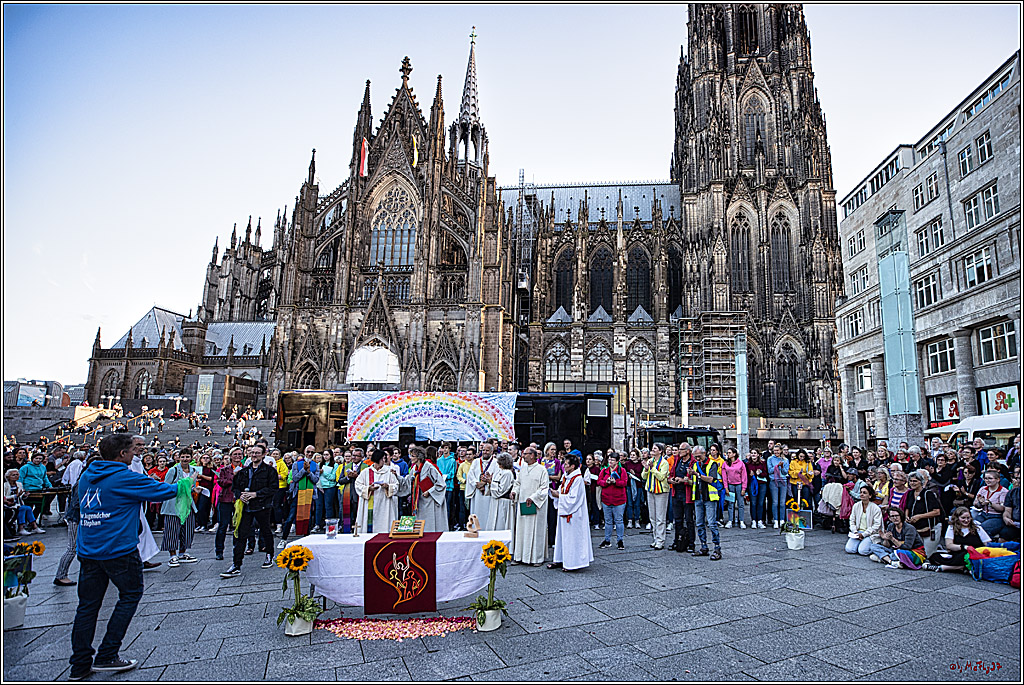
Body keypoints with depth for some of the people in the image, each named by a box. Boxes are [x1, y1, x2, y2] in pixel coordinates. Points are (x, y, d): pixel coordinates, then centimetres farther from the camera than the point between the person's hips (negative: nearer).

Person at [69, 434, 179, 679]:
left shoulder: (87, 476, 8)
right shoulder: (126, 478, -15)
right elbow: (163, 491, -9)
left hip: (88, 550, 7)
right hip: (119, 550, -7)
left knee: (88, 604, 13)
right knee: (130, 595, 10)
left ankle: (80, 665, 18)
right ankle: (106, 656, 10)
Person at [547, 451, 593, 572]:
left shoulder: (577, 478, -18)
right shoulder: (566, 477, 9)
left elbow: (573, 497, -21)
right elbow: (562, 491, 16)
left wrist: (558, 495, -16)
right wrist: (555, 492, -3)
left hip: (573, 513, -9)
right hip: (564, 511, 9)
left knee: (572, 537, -1)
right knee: (562, 534, 13)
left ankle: (572, 562, 8)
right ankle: (561, 560, 22)